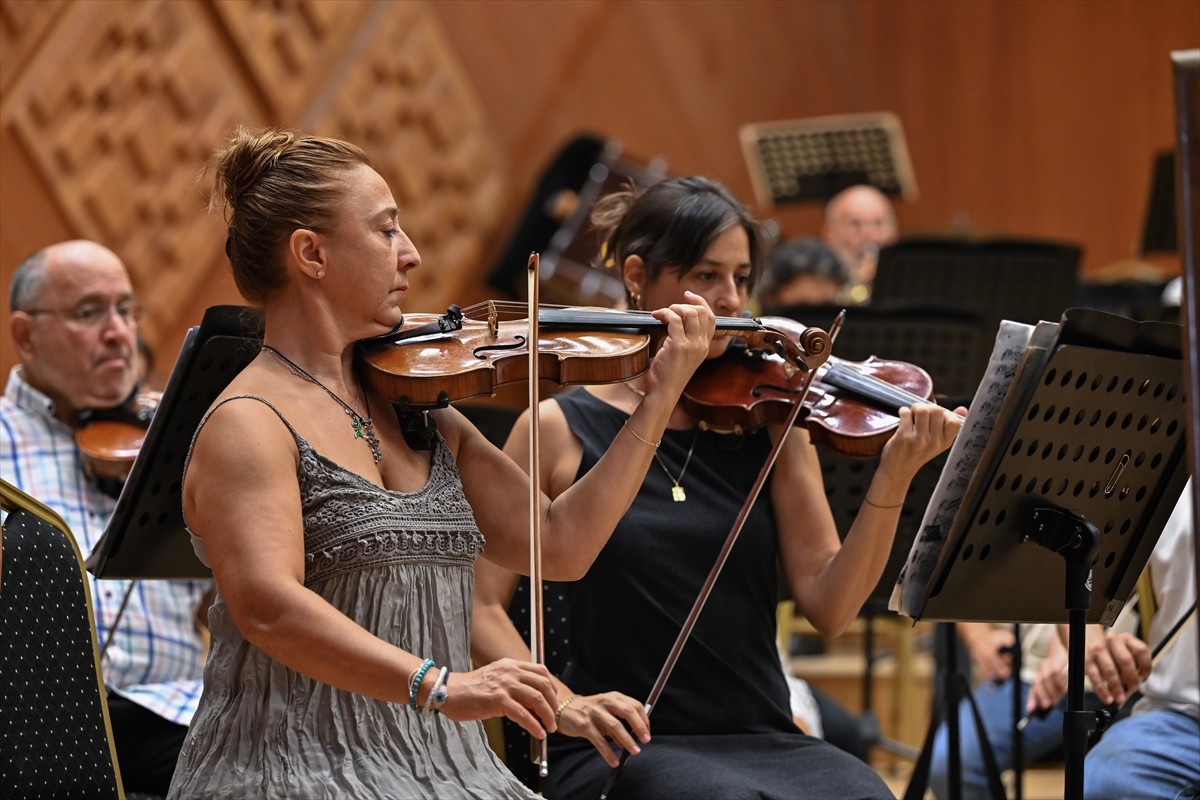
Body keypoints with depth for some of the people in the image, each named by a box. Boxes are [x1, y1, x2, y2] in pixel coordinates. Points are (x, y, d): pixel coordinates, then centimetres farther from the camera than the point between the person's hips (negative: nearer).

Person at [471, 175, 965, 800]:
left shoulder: (769, 422, 8)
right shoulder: (564, 429, 2)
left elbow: (828, 608, 0)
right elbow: (480, 605, 3)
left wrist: (892, 481, -13)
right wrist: (563, 703, -12)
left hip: (764, 742, 3)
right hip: (623, 749, -3)